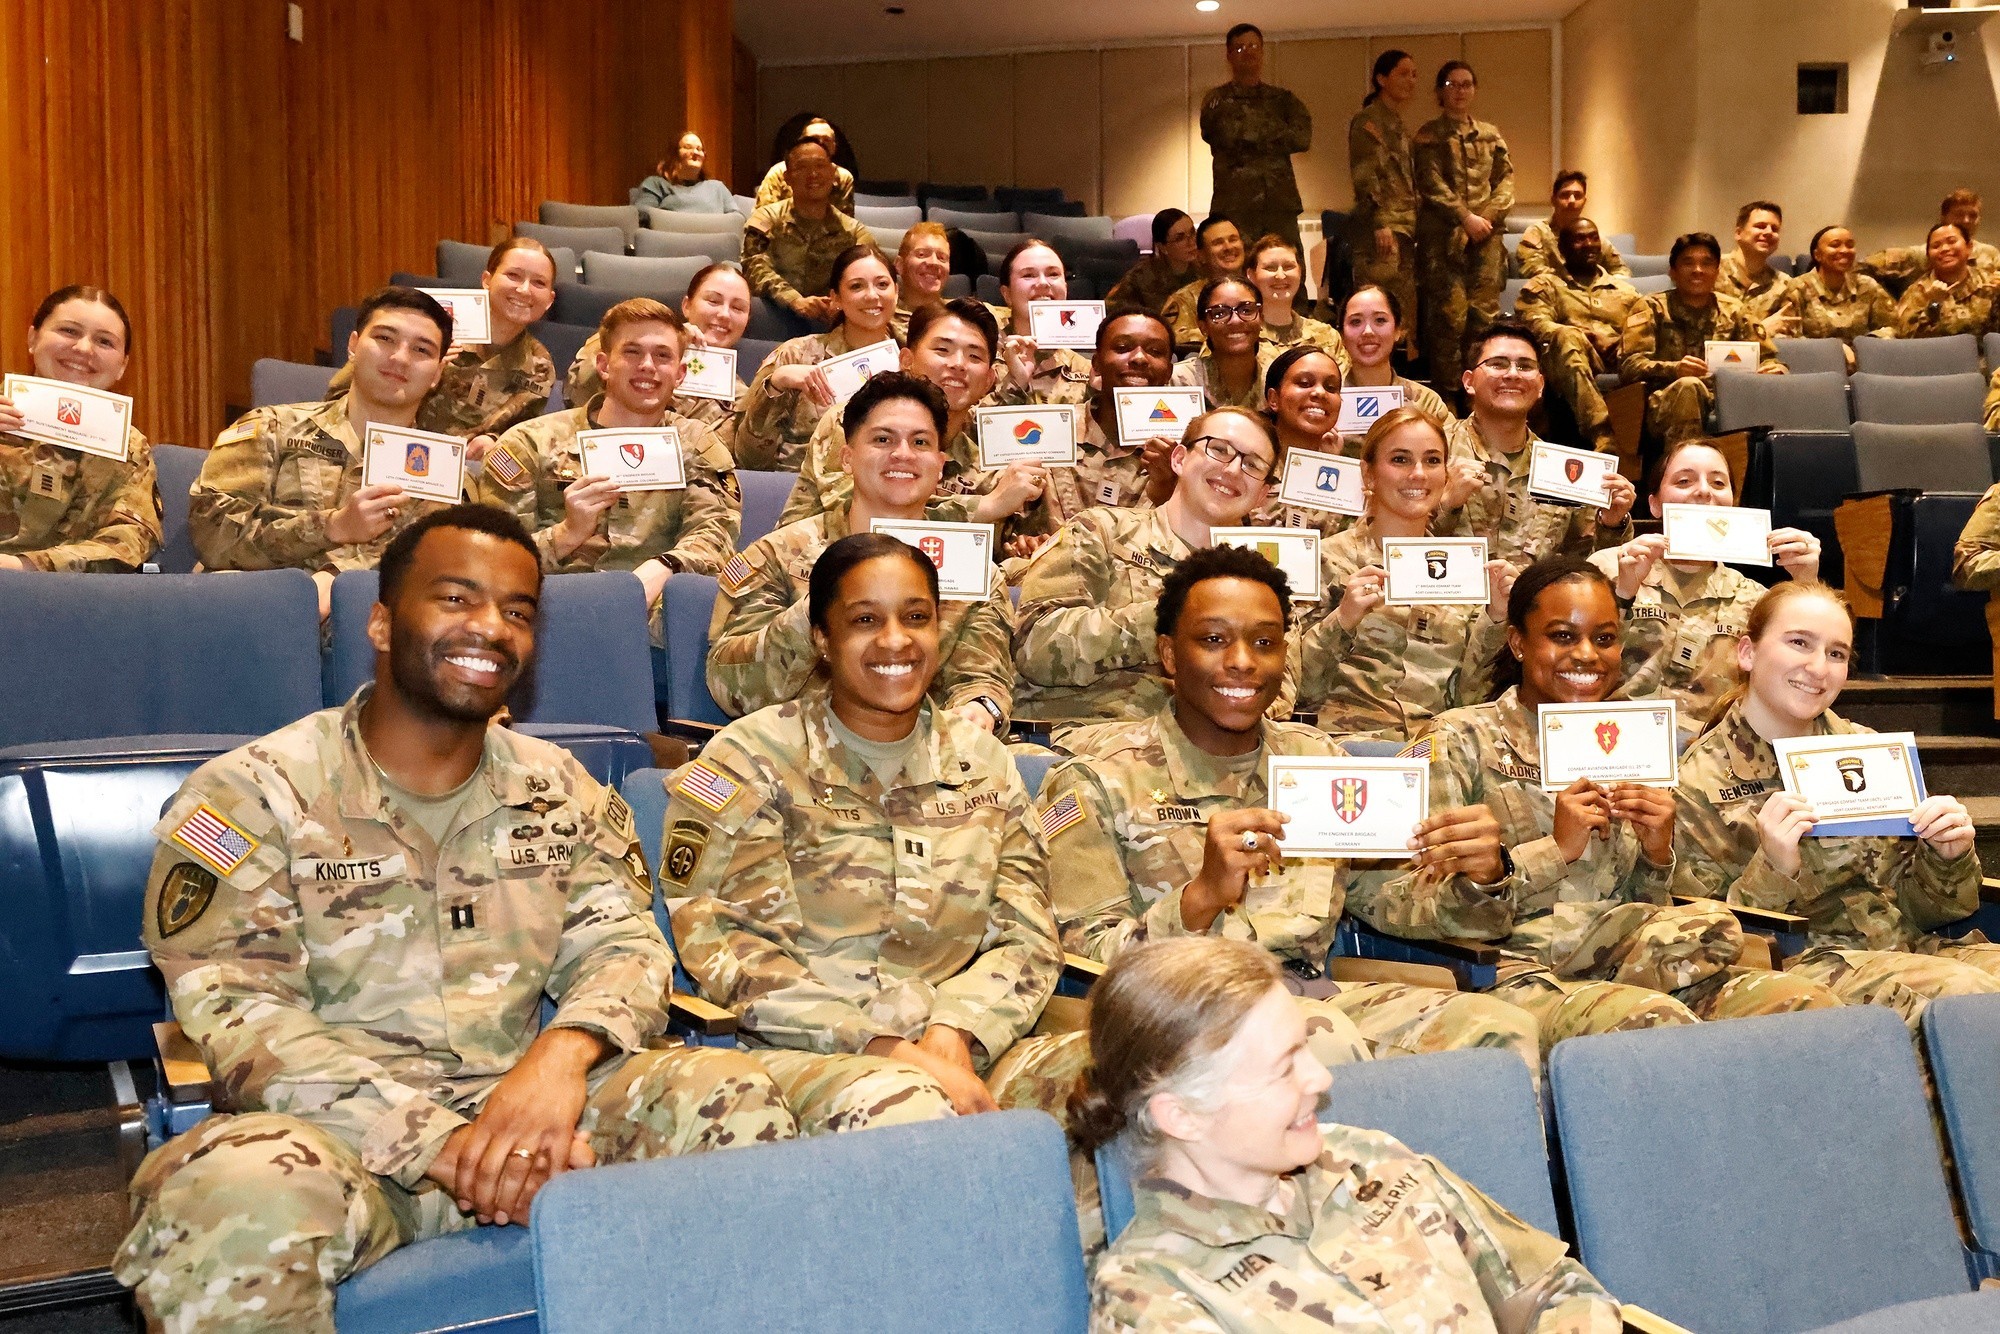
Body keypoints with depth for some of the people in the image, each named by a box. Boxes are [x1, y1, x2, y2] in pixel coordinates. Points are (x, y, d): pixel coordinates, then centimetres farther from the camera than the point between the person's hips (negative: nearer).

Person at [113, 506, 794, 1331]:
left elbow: (620, 947, 3)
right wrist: (445, 1141, -25)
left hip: (524, 1102, 5)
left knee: (737, 1099, -20)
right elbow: (240, 1017, -14)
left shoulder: (558, 792, 12)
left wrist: (564, 1050, -23)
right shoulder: (249, 797, -4)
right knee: (240, 1202, -39)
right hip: (336, 1130, -4)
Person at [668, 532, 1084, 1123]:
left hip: (967, 1048, 5)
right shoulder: (752, 759, 2)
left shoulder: (981, 759, 14)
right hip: (805, 1052, -5)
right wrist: (895, 1054, -18)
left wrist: (952, 1035, -13)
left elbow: (1027, 936, 9)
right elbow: (727, 945, -8)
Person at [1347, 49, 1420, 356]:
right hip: (1380, 229, -9)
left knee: (1406, 310, 5)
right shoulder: (1367, 121, -4)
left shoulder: (1399, 125, 22)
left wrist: (1413, 226, 19)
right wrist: (1381, 224, -21)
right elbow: (1365, 176, -13)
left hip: (1404, 229, 9)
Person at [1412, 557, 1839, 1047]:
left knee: (1807, 1003, -20)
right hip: (1522, 973, -5)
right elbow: (1428, 909, -6)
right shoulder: (1461, 741, 2)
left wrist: (1659, 855, 0)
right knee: (1652, 1019, -35)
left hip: (1634, 966, 5)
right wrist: (1554, 850, -13)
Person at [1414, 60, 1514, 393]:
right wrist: (1466, 218, -13)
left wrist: (1488, 216, -5)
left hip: (1486, 237, 4)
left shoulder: (1491, 136, 19)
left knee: (1485, 313, 0)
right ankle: (1446, 391, -5)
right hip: (1443, 237, -4)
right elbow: (1432, 184, -5)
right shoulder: (1429, 136, 6)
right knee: (1449, 314, -10)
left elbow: (1506, 180, 12)